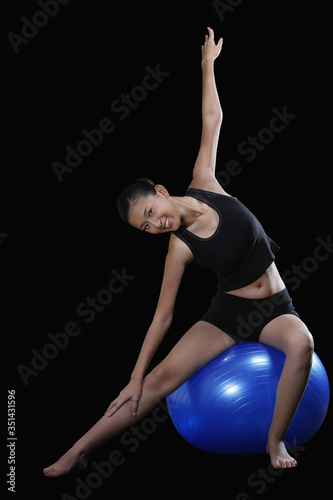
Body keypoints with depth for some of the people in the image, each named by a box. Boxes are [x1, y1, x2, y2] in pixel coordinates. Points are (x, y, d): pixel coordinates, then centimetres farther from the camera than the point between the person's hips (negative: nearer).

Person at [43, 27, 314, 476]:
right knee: (163, 376, -17)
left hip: (276, 308, 2)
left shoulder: (204, 185, -7)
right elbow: (163, 316, -7)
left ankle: (275, 440, -16)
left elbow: (212, 121, 2)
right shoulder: (181, 248, -10)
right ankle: (79, 451, -9)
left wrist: (207, 65, 3)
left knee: (301, 344, -33)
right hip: (230, 311, -2)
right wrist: (136, 376, -8)